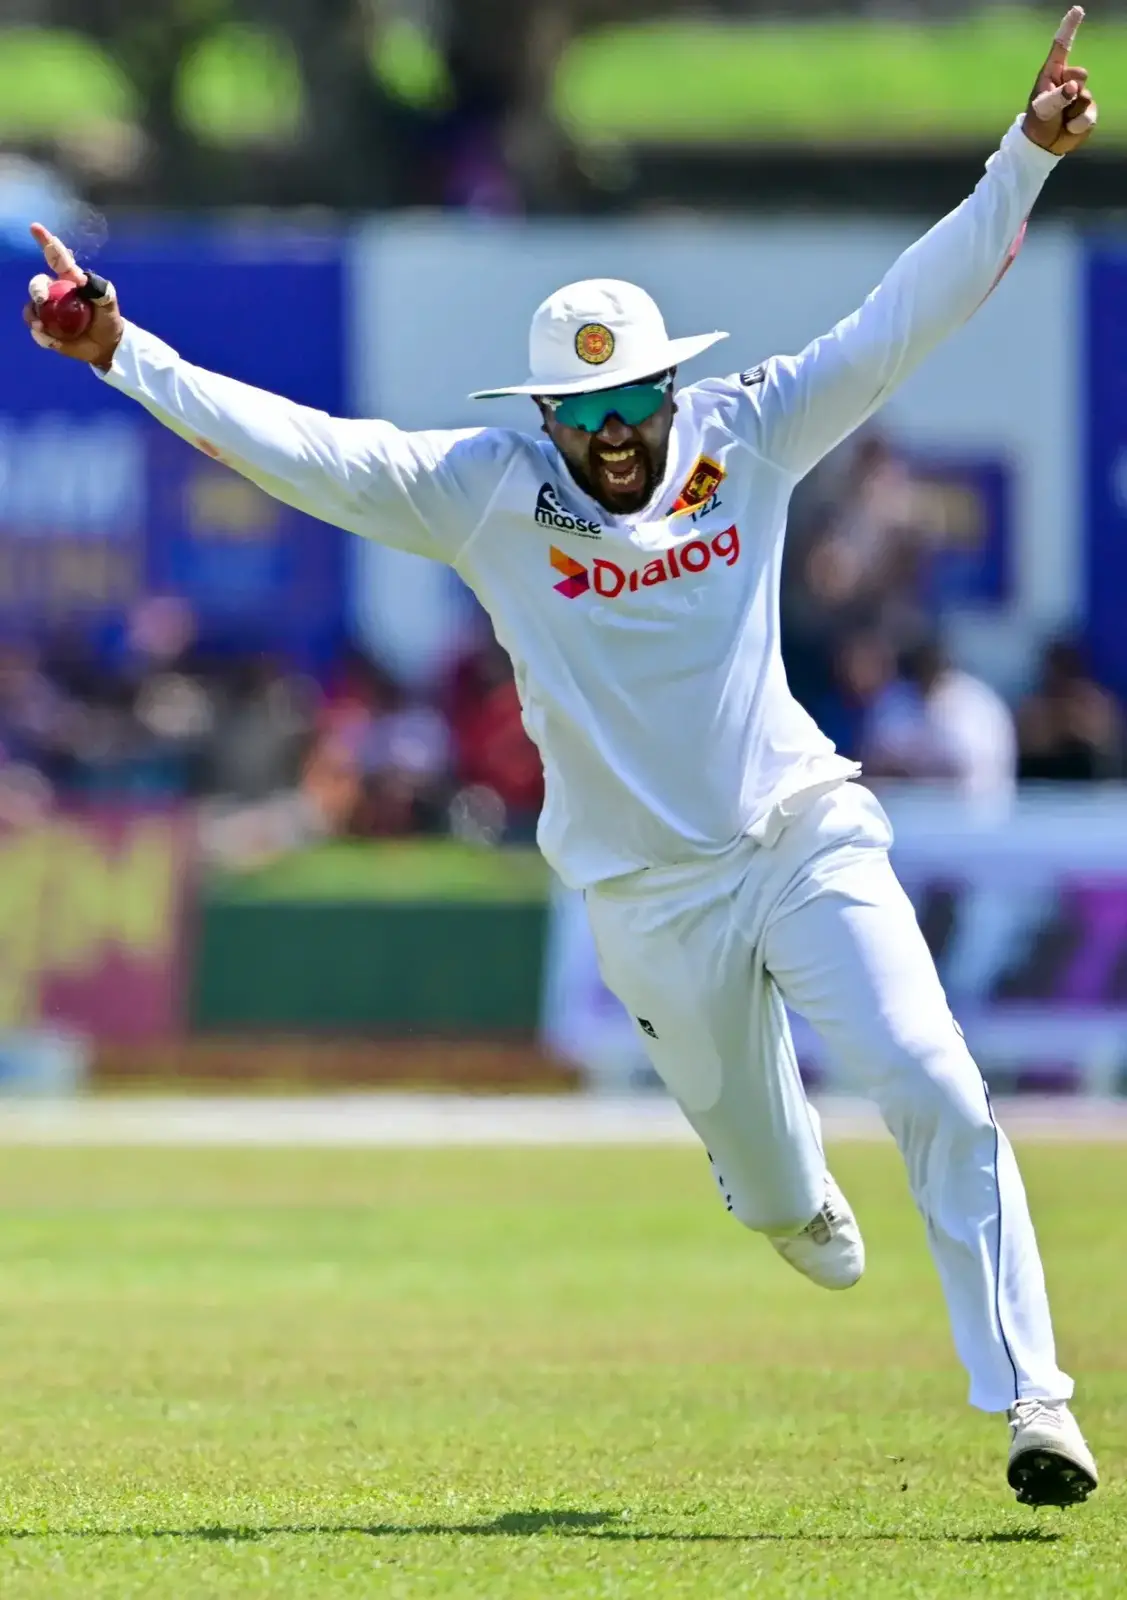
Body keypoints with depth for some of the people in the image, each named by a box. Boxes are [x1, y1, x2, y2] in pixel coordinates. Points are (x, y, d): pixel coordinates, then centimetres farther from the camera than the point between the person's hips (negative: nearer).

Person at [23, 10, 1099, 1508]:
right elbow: (295, 445, -13)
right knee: (764, 1183, 14)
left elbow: (907, 315, -9)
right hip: (652, 899, 0)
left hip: (807, 841, 0)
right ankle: (807, 1210, 53)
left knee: (937, 1090, -17)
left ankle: (1029, 1397, -11)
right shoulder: (487, 492, -7)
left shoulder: (748, 435, -4)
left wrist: (1025, 158, -19)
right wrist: (120, 352, -22)